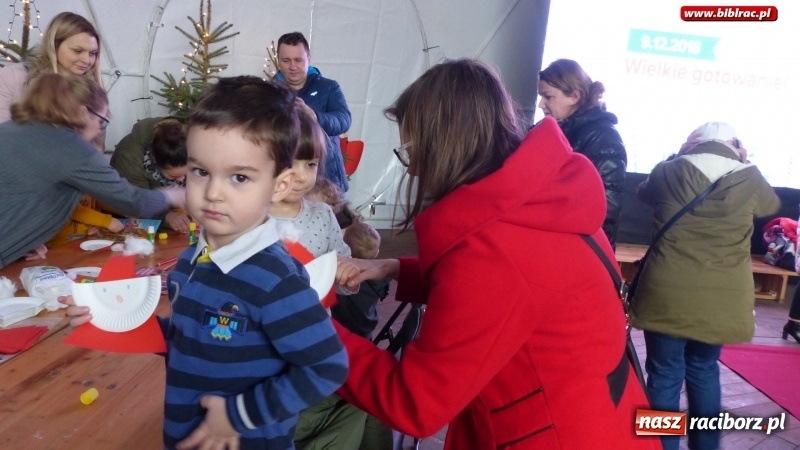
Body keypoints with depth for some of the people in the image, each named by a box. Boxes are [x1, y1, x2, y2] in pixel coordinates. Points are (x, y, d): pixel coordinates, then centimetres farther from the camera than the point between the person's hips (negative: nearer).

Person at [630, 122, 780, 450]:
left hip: (668, 296, -2)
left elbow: (643, 193, 20)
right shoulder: (749, 178, -1)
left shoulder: (669, 172, -3)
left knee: (665, 374, 9)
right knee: (703, 368, 23)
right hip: (722, 301, 3)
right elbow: (771, 205, 23)